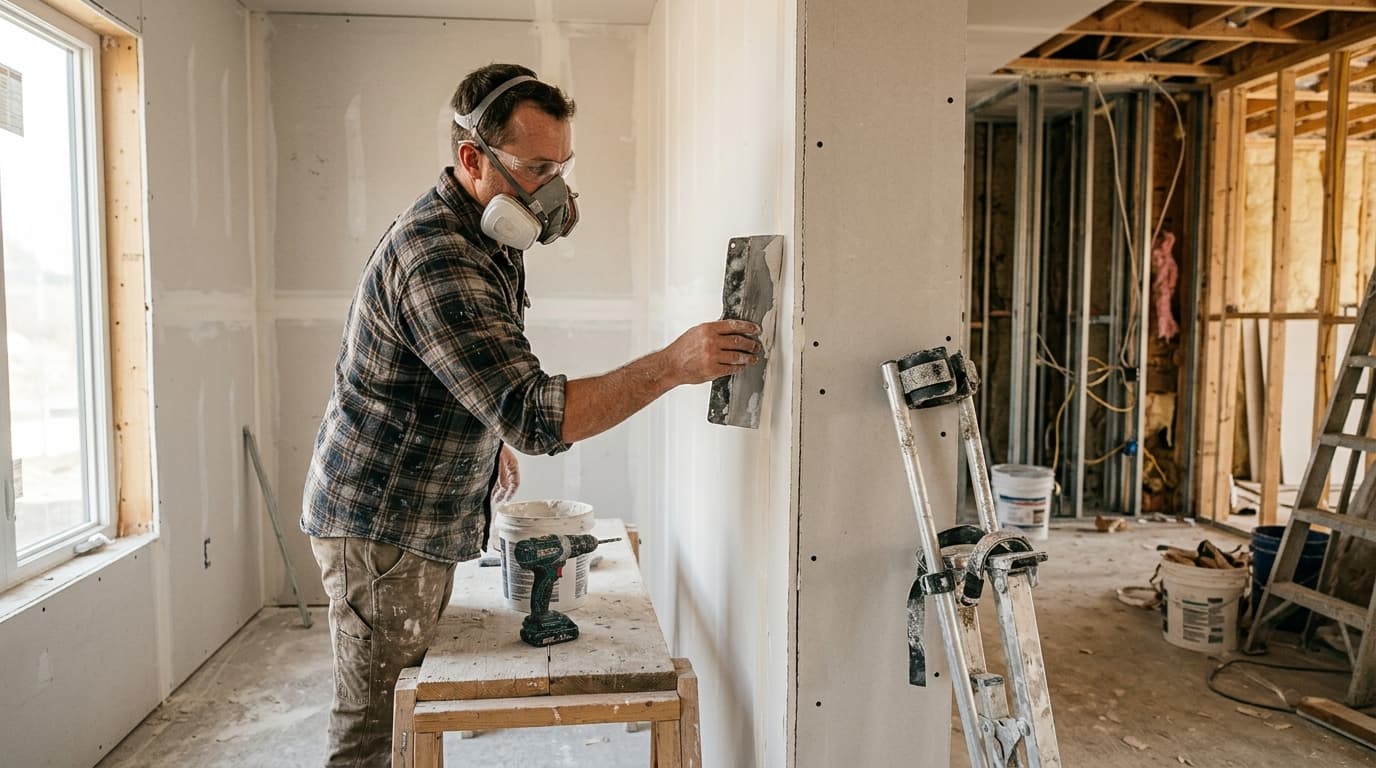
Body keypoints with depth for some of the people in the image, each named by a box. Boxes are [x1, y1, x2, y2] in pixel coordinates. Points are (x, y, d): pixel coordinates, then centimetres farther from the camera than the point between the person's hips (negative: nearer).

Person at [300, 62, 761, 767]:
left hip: (426, 521, 9)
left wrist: (493, 437, 17)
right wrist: (672, 365, -36)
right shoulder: (436, 258, -28)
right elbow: (536, 417, -35)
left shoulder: (487, 237, 6)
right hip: (381, 527, -9)